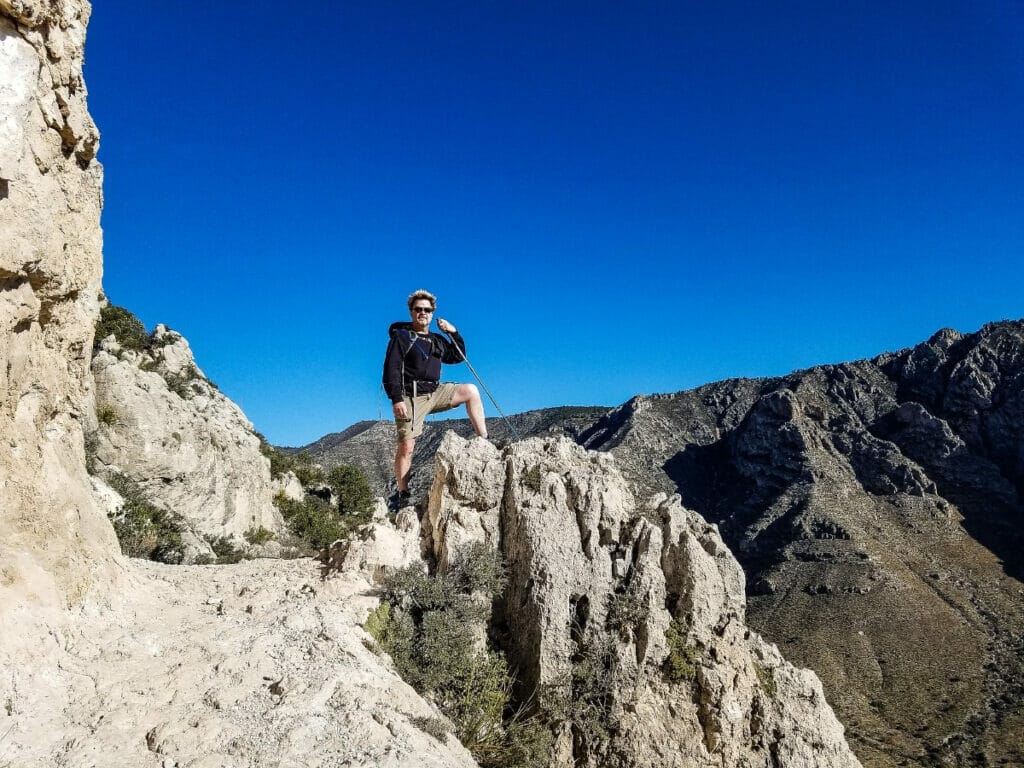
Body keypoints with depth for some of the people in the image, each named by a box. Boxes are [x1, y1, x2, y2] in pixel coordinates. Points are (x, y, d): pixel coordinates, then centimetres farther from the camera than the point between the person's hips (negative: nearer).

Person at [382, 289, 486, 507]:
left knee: (471, 391, 1)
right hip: (411, 397, -6)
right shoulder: (400, 337, -1)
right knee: (406, 446, -10)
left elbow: (458, 357, 27)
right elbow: (391, 370, -10)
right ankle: (401, 494, -1)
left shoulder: (436, 340, 18)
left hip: (435, 392, 6)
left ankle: (484, 443, 0)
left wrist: (454, 333, 12)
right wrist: (396, 399, -21)